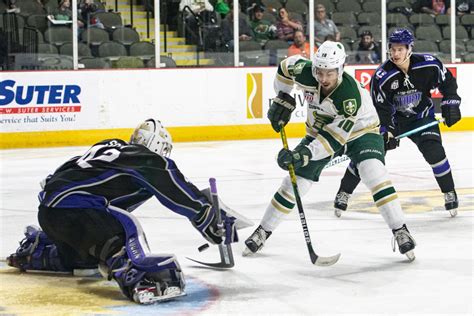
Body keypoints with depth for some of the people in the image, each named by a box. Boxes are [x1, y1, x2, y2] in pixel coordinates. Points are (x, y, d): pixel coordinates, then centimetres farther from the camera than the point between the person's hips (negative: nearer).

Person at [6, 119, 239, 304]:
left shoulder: (111, 146, 24)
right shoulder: (151, 161, 1)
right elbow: (183, 196, 0)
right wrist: (217, 224, 8)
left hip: (48, 208, 9)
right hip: (72, 208, -9)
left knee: (86, 257, 31)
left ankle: (34, 250, 43)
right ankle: (135, 280, -51)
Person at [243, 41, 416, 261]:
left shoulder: (351, 95, -39)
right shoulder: (306, 73, -26)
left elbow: (334, 138, -38)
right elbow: (286, 67, -2)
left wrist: (304, 154, -46)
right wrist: (282, 99, -4)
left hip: (360, 130, -4)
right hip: (319, 131, 4)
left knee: (374, 174, -28)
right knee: (296, 181, -2)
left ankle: (400, 232, -19)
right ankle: (263, 231, 13)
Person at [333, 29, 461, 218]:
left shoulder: (429, 65, -20)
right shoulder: (382, 76, -23)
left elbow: (448, 82, -2)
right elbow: (380, 108, -18)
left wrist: (450, 104, -9)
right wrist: (386, 132, -26)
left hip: (421, 116, 1)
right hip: (392, 118, 0)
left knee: (434, 151, -19)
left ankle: (450, 194, 1)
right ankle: (343, 193, 5)